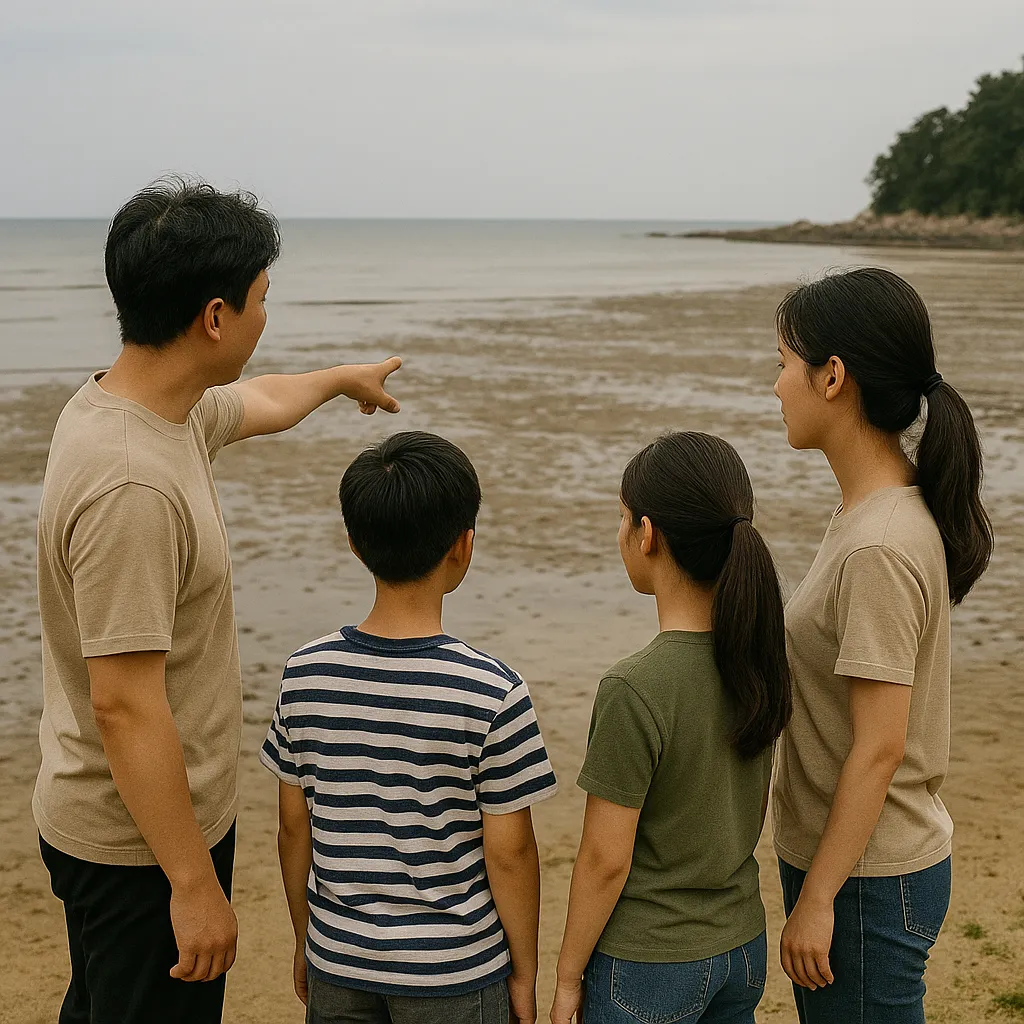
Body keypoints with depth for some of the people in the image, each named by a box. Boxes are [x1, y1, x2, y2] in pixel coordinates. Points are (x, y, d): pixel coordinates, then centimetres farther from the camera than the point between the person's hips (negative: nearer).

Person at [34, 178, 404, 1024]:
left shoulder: (160, 406, 0)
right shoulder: (131, 484, -31)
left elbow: (256, 403, 24)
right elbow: (124, 705, -30)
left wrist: (343, 378, 43)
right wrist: (194, 883, -24)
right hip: (143, 845, -10)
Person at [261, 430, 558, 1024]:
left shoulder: (305, 675, -10)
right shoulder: (493, 692, -21)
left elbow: (295, 828, -1)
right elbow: (508, 851, -14)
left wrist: (306, 942, 13)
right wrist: (525, 973, 1)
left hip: (337, 965, 3)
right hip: (454, 974, -3)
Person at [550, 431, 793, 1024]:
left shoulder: (634, 691, -25)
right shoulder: (760, 658, -5)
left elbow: (605, 860, -18)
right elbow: (753, 813, 6)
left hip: (647, 967, -6)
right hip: (745, 950, 6)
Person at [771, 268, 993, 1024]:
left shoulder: (880, 549, -25)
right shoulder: (885, 509, 3)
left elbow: (879, 747, -23)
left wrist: (818, 898, -15)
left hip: (868, 880, -9)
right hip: (850, 856, 9)